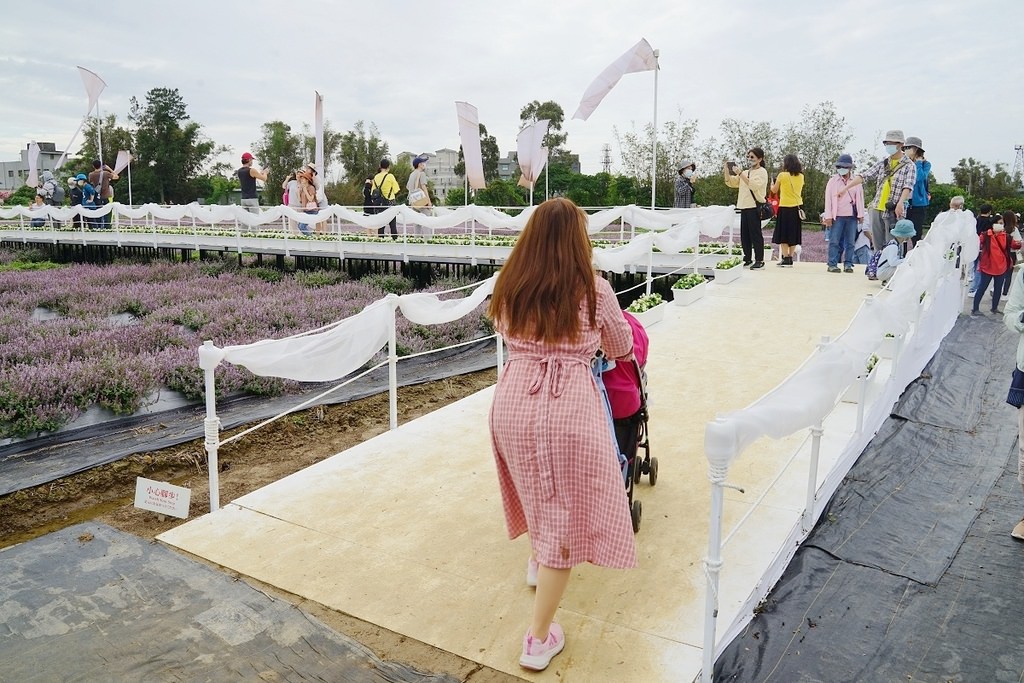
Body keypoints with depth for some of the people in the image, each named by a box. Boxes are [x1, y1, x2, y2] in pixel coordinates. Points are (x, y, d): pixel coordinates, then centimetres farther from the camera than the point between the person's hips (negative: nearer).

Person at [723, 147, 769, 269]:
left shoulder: (762, 172, -2)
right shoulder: (745, 173, 20)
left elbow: (753, 185, -19)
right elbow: (731, 182, 18)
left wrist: (740, 173, -23)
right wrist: (726, 170, 3)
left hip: (755, 207, -7)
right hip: (744, 207, 7)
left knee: (755, 234, -7)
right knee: (744, 235, 7)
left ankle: (759, 260, -3)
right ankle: (747, 259, 14)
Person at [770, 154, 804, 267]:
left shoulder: (782, 175, -8)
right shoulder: (801, 176, 5)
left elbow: (774, 191, 4)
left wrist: (772, 184, 24)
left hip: (785, 207, -5)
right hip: (797, 207, 5)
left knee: (783, 234, 1)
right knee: (793, 233, 11)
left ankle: (785, 258, -4)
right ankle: (790, 257, 13)